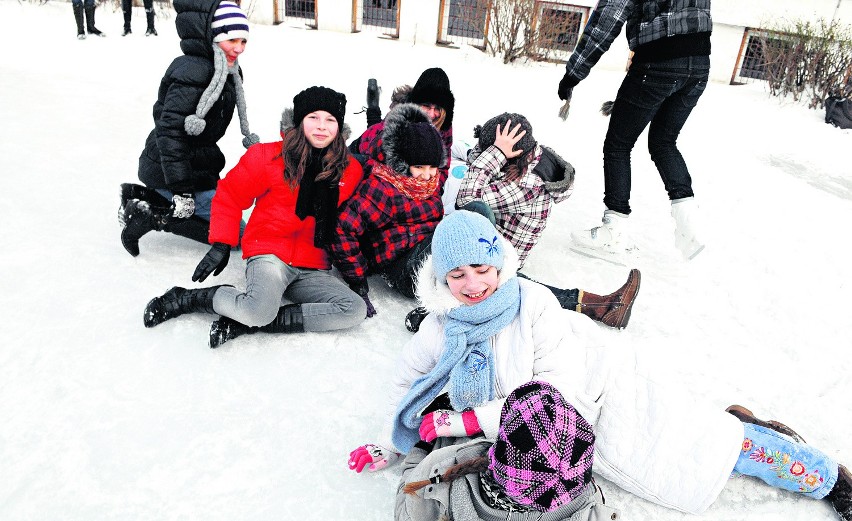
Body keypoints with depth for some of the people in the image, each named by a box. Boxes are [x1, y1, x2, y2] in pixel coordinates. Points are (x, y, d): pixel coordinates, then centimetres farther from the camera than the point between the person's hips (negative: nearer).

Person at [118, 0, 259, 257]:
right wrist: (182, 188, -26)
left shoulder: (228, 72, 10)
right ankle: (152, 215, -7)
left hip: (197, 166, 10)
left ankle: (142, 196, 16)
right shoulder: (194, 71, -20)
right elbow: (170, 129, -24)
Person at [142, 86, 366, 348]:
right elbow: (230, 194, 5)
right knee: (260, 310, -35)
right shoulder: (270, 156, -3)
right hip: (269, 254, -4)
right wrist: (221, 244, -3)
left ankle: (245, 323, -18)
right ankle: (187, 299, -2)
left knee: (355, 309, -22)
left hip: (314, 270, 5)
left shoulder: (351, 169, 6)